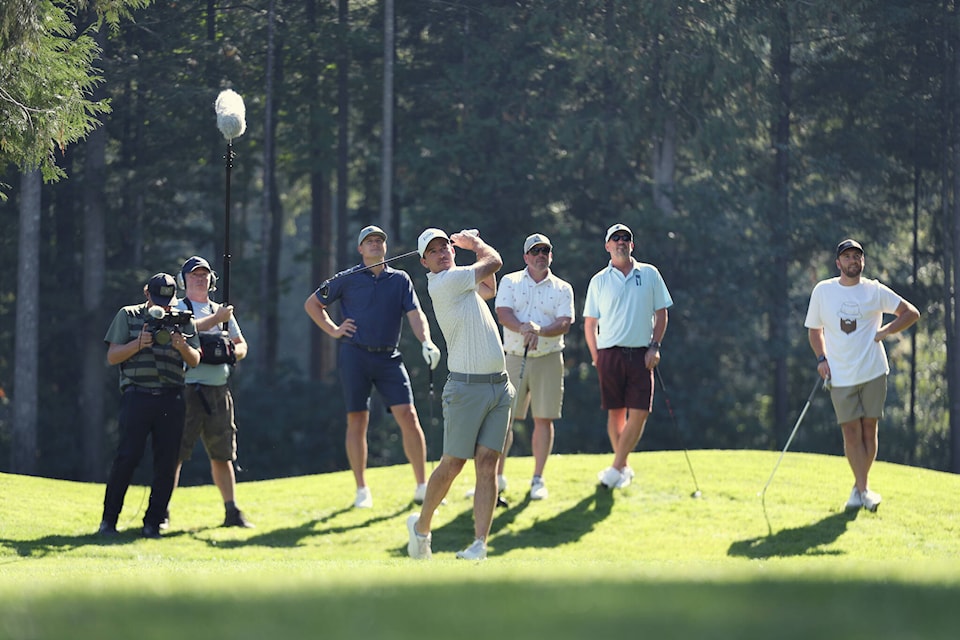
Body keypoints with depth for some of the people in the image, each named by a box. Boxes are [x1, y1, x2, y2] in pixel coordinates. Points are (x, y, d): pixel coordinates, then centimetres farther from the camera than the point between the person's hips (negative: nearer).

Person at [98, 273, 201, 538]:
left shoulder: (183, 321, 14)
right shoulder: (128, 316, 9)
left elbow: (195, 361, 8)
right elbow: (112, 356, 4)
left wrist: (183, 347, -13)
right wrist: (138, 344, -13)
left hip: (171, 401, 2)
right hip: (137, 395, -2)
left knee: (167, 462, -1)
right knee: (127, 457, -9)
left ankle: (153, 523, 5)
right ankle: (108, 520, 0)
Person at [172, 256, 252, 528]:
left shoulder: (222, 312, 20)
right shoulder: (176, 309, 4)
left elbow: (241, 344, 22)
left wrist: (233, 353, -1)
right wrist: (216, 319, -13)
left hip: (218, 391, 5)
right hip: (186, 390, -5)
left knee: (223, 454, 7)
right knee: (175, 453, -8)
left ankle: (232, 511, 12)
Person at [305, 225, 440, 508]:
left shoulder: (400, 280, 10)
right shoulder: (348, 279, 5)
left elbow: (415, 314, 1)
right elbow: (312, 304, 14)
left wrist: (426, 342, -17)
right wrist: (333, 331, 3)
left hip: (388, 358, 1)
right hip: (355, 356, -1)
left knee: (408, 418, -8)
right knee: (357, 421, -1)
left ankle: (422, 487, -2)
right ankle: (362, 490, 8)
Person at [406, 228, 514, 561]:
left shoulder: (462, 281, 16)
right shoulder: (444, 283, -11)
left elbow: (489, 289, 38)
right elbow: (494, 261, -3)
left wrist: (471, 245, 29)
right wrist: (477, 243, 17)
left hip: (499, 386, 7)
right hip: (467, 386, -7)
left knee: (487, 464, -3)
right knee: (453, 464, 0)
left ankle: (480, 543, -8)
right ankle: (421, 525, 21)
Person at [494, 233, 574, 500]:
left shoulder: (563, 289, 7)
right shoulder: (510, 282, 7)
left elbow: (564, 323, -5)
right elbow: (503, 312, -7)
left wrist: (539, 331, -24)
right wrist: (522, 329, -26)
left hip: (549, 359, 0)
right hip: (514, 357, 0)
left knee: (544, 419, 0)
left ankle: (538, 479, 9)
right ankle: (496, 476, 5)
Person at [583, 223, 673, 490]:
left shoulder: (649, 274, 8)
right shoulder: (599, 281, 6)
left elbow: (661, 312, 10)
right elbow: (590, 323, 9)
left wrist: (655, 346, -1)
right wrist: (596, 358, 2)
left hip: (641, 354, 0)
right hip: (610, 353, 0)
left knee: (639, 413, -9)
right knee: (616, 413, 2)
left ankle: (615, 469, -5)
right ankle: (624, 468, 13)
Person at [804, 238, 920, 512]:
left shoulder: (875, 290, 0)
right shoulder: (822, 291, 4)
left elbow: (912, 313, 4)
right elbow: (814, 329, 15)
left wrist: (886, 330, -8)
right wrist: (822, 359, 1)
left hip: (873, 371, 0)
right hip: (840, 376, 0)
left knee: (869, 428, 1)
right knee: (851, 432, -6)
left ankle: (860, 487, 13)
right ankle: (863, 489, -3)